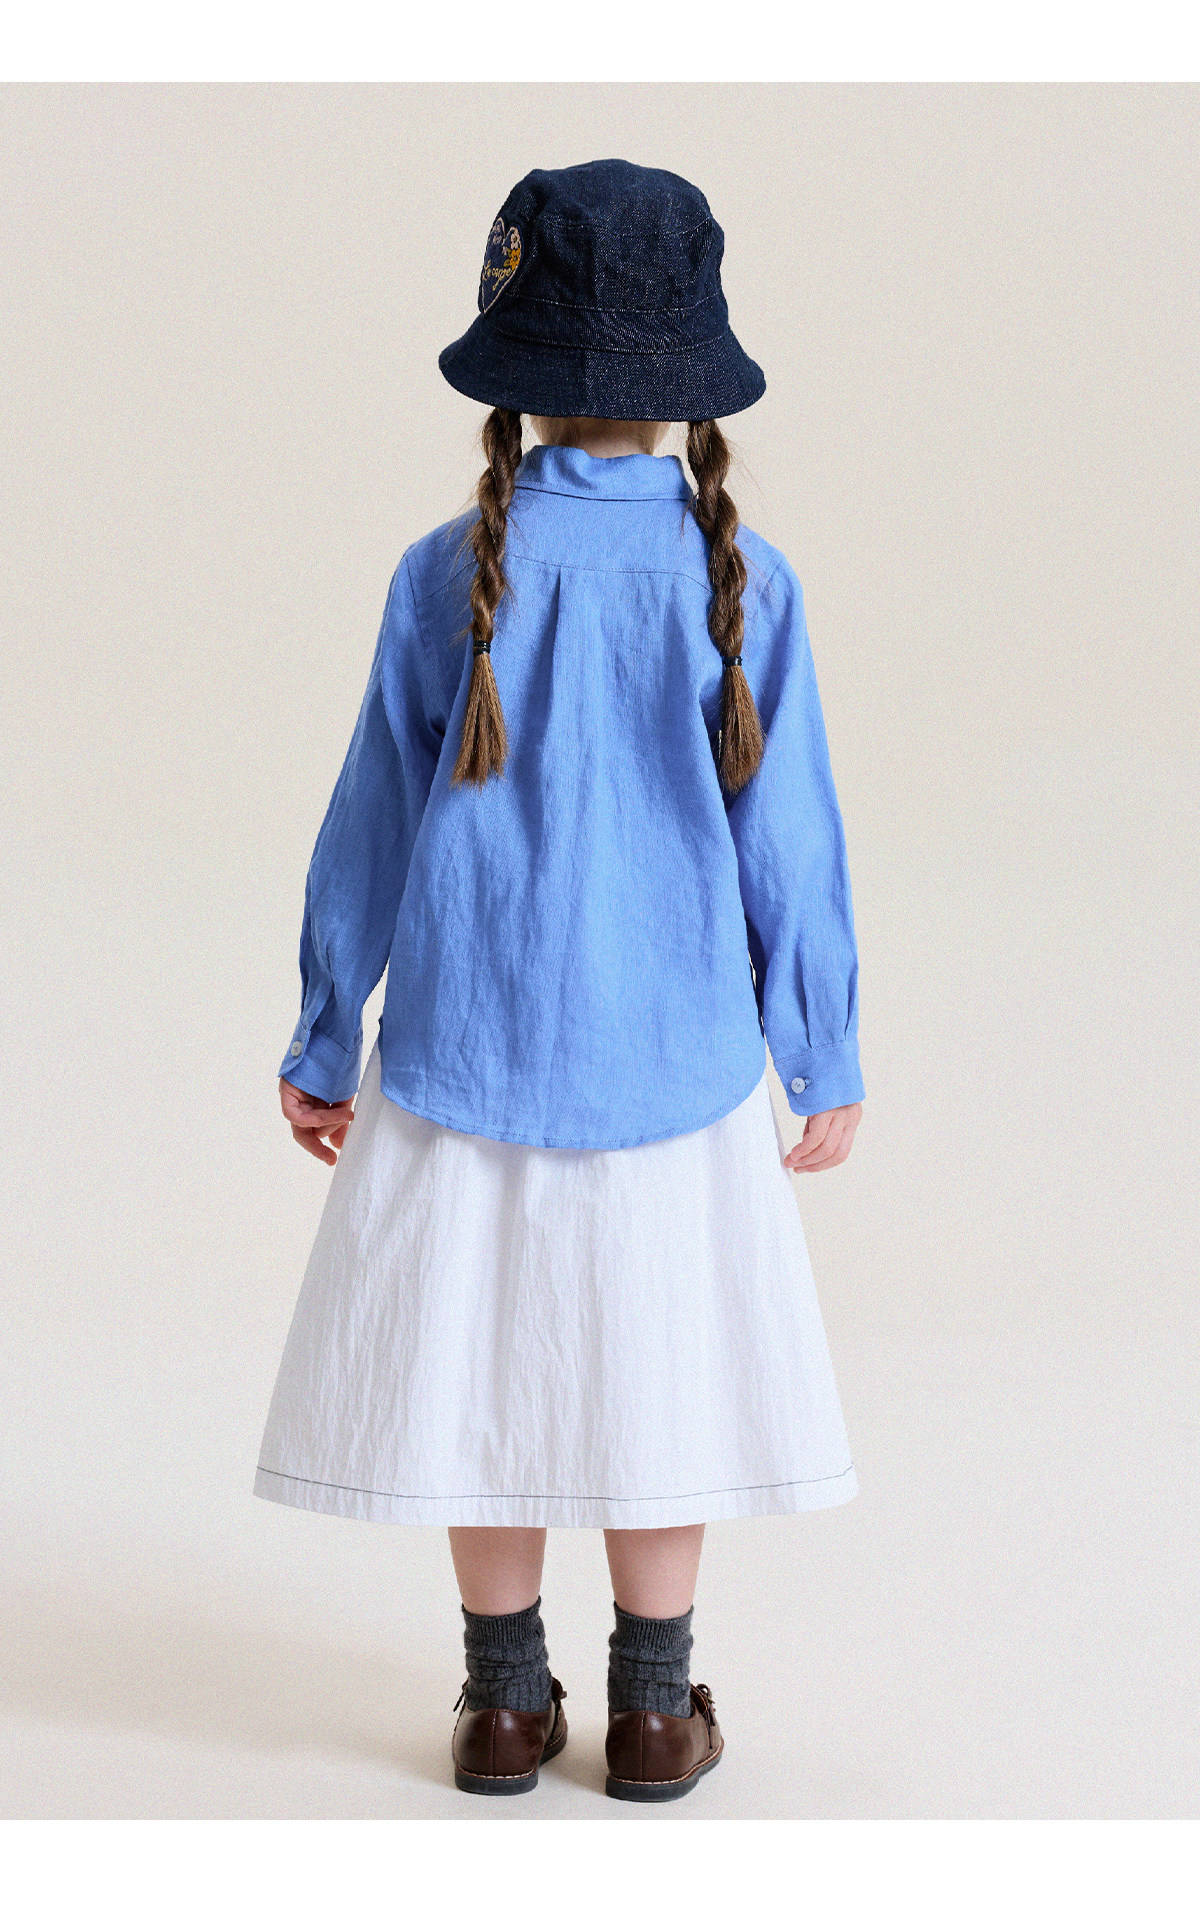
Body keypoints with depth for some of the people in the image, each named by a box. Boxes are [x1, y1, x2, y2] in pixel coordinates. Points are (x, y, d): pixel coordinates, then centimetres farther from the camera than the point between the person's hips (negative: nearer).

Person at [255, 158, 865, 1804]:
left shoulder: (449, 574, -8)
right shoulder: (740, 583, -9)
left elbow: (372, 822, -2)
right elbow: (788, 839, -5)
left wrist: (323, 1043, 9)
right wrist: (827, 1062, 7)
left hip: (464, 1053, 1)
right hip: (673, 1057, 0)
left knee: (483, 1371, 12)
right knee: (659, 1376, 11)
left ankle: (506, 1702, 23)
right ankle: (654, 1712, 21)